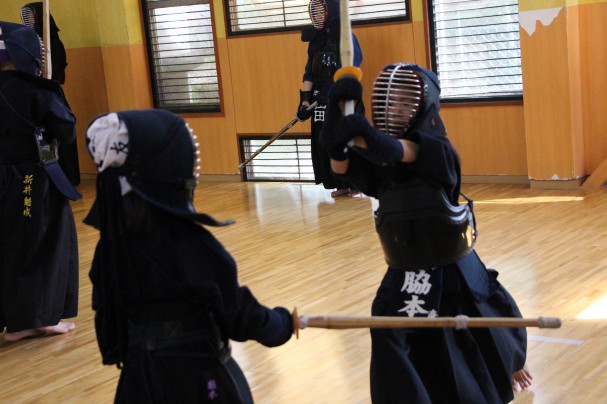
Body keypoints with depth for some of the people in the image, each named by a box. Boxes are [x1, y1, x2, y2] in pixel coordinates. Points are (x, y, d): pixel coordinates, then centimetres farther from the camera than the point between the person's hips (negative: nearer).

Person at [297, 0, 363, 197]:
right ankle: (341, 185, 14)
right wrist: (305, 99, 3)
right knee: (324, 144, 4)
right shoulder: (316, 41, 11)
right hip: (321, 102, 6)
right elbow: (309, 73, 12)